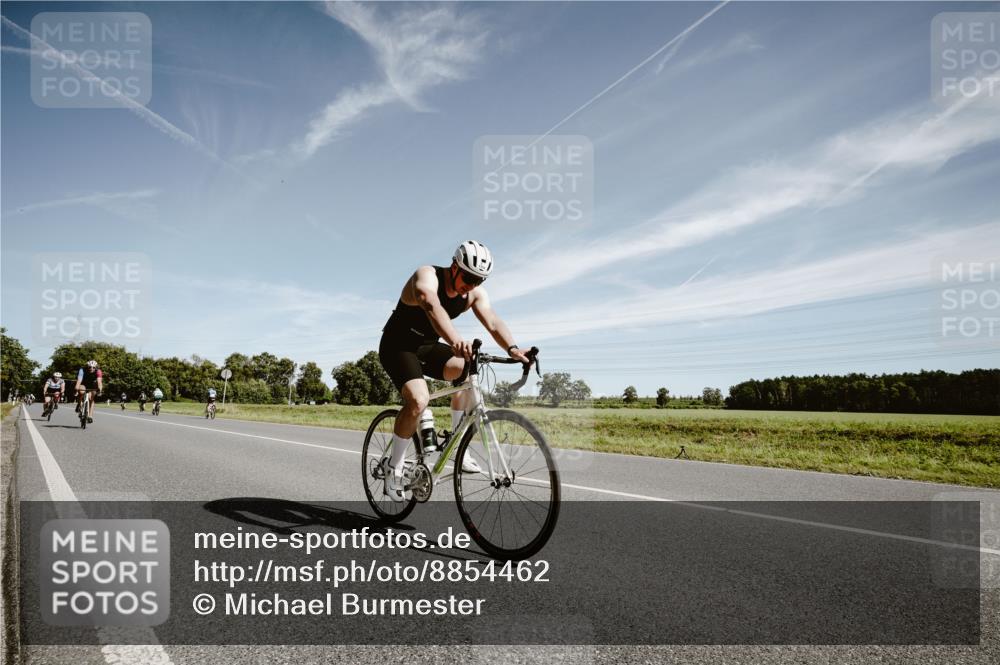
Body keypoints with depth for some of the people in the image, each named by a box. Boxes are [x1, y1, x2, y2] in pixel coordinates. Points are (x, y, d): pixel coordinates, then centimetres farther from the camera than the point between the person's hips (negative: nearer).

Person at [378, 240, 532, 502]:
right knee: (418, 399, -28)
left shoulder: (476, 292, -7)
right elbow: (432, 307, -47)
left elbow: (493, 322, -22)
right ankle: (393, 468, -9)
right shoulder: (427, 276, -25)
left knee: (466, 370, -23)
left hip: (427, 346, 6)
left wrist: (512, 349, -43)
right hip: (398, 345, -5)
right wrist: (456, 340, -65)